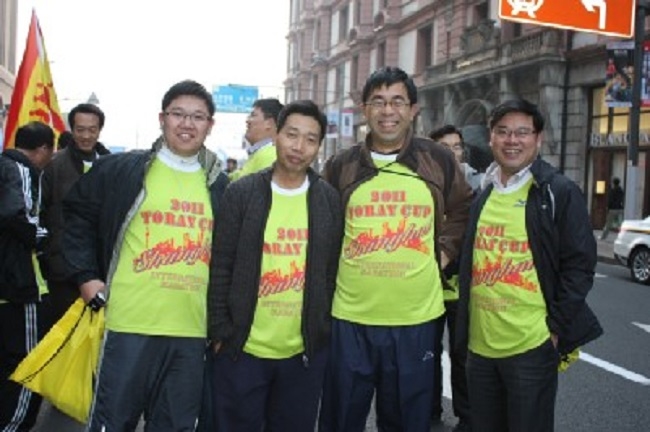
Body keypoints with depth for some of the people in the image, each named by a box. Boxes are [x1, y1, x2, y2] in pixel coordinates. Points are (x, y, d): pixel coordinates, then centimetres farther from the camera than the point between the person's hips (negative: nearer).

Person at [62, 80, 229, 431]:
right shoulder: (120, 170, 1)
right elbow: (77, 216, 9)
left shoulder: (220, 186, 10)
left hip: (194, 333, 3)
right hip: (129, 326, -3)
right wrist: (85, 276, 1)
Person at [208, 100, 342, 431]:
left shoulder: (330, 200, 2)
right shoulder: (241, 193, -3)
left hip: (307, 351, 2)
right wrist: (221, 332, -5)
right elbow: (221, 268, -2)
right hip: (242, 348, -1)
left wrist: (325, 332, 3)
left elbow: (333, 271, 6)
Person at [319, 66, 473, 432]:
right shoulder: (341, 166, 3)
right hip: (350, 316, 1)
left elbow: (464, 210, 16)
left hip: (417, 317, 0)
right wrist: (333, 263, 5)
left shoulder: (439, 161, 2)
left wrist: (444, 251, 5)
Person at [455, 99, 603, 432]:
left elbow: (579, 266, -9)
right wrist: (465, 324, 13)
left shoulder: (560, 193, -7)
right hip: (479, 343, 6)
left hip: (531, 345, -6)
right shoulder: (483, 197, 11)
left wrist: (557, 329, -13)